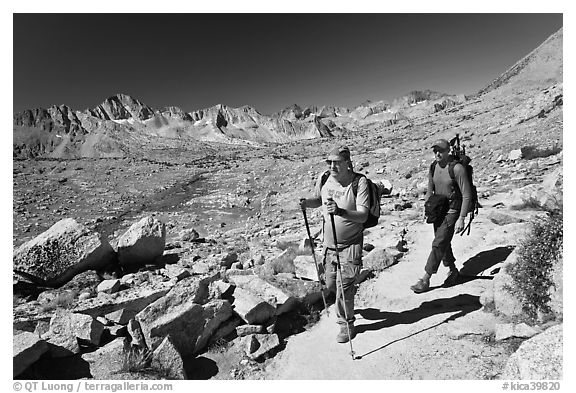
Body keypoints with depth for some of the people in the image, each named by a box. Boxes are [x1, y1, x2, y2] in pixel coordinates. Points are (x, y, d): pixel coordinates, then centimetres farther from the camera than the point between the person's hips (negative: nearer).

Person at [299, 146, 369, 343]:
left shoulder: (359, 182, -19)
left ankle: (346, 324, 24)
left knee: (344, 286, -1)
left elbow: (363, 215, -25)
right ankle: (349, 291, 53)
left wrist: (340, 211, -42)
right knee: (331, 284, 18)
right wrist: (307, 202, -7)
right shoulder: (324, 179, -4)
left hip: (350, 244, -5)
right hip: (329, 243, 5)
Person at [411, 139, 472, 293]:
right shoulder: (433, 167, 4)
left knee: (438, 245, -9)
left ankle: (425, 280, -2)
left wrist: (461, 219, -18)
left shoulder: (457, 168, -17)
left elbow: (467, 195, -16)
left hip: (451, 212, -7)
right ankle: (453, 271, 37)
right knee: (443, 244, 16)